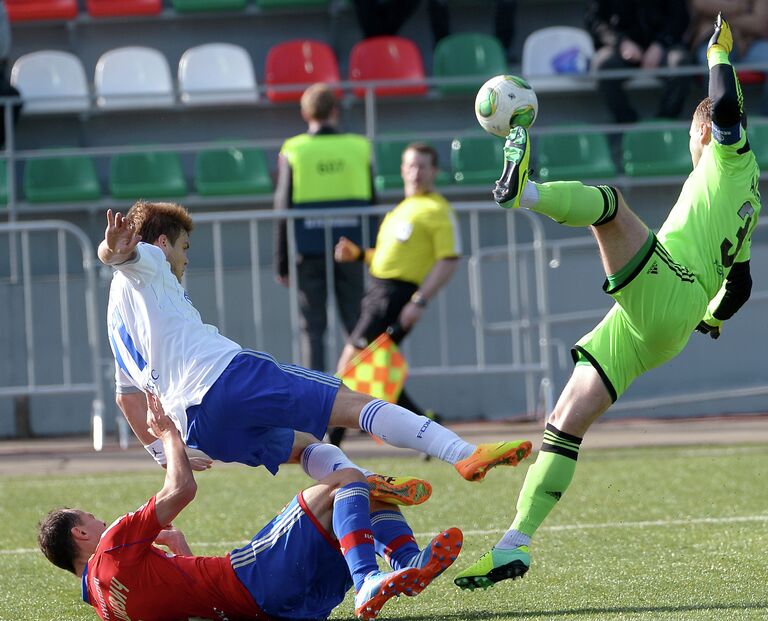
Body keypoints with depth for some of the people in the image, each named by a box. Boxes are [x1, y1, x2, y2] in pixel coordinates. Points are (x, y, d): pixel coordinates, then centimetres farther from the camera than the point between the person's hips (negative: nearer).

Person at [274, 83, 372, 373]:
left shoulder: (293, 152, -3)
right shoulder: (359, 148, 2)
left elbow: (284, 208, -3)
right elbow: (371, 204, 5)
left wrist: (281, 262, 2)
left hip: (309, 252, -2)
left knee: (312, 328, 3)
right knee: (357, 325, 8)